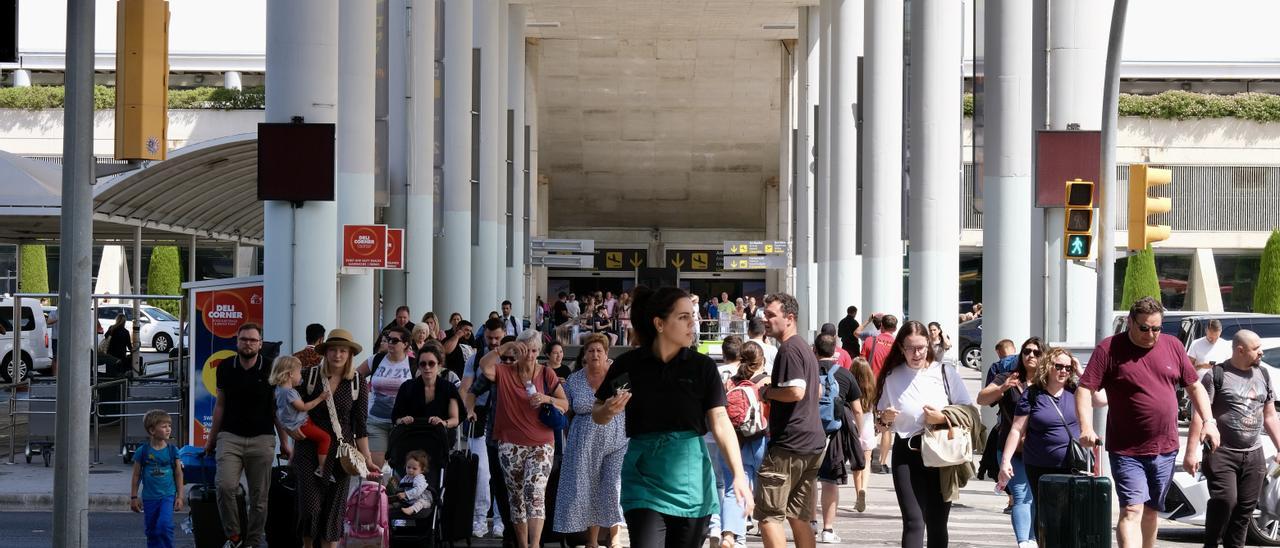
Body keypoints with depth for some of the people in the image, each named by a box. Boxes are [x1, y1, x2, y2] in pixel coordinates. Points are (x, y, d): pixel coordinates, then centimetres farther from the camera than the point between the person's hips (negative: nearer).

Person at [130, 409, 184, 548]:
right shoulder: (142, 451, -3)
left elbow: (178, 475, 5)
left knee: (164, 525, -19)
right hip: (149, 498, 1)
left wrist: (179, 497, 2)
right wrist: (134, 497, 4)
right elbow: (136, 476, 5)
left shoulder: (172, 450, 0)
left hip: (168, 496, -1)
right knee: (151, 531, 9)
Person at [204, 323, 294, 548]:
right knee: (225, 486, -19)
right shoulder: (225, 368, 6)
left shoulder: (270, 370, 1)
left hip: (261, 439, 0)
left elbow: (277, 408, 7)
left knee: (259, 496, 1)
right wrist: (211, 439, 16)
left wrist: (284, 441, 4)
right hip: (230, 437, 0)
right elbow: (220, 405, 14)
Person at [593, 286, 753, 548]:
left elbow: (720, 421, -7)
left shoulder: (702, 367, -1)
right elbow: (597, 415, 9)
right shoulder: (627, 365, -2)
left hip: (690, 477, 1)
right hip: (644, 478, -1)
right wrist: (609, 410, -15)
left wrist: (739, 474, -18)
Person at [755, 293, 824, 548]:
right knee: (798, 516, 14)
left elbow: (796, 391, -25)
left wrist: (768, 392, -8)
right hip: (813, 442, 10)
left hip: (789, 443, -10)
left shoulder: (789, 349, -13)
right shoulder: (805, 348, 19)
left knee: (768, 514, -8)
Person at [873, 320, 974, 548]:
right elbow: (880, 425, 11)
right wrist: (885, 419, -11)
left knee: (937, 524, 8)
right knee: (914, 522, -12)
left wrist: (943, 418, -13)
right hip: (906, 455, 0)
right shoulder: (891, 377, 3)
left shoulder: (945, 373, 0)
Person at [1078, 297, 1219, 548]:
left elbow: (1194, 386, 16)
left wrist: (1208, 422, 4)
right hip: (1127, 451, -5)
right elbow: (1084, 390, -10)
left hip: (1165, 449, 5)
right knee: (1131, 511, -14)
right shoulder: (1109, 349, -6)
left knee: (1151, 511, 16)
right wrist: (1086, 428, -24)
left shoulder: (1173, 346, 7)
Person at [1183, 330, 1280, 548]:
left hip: (1254, 456, 6)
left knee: (1245, 508, 3)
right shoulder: (1217, 375, -6)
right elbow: (1200, 415, -10)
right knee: (1225, 500, -17)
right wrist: (1192, 451, -16)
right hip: (1222, 454, -6)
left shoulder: (1262, 374, 14)